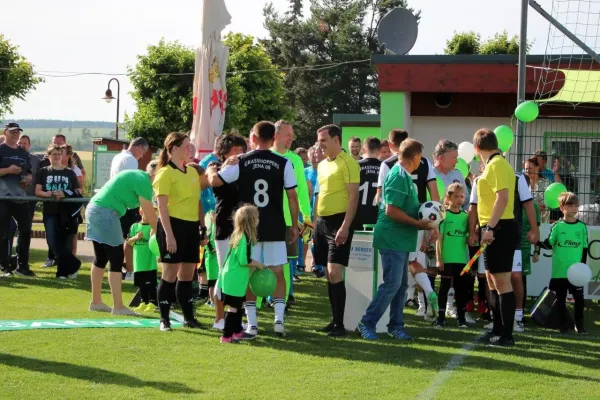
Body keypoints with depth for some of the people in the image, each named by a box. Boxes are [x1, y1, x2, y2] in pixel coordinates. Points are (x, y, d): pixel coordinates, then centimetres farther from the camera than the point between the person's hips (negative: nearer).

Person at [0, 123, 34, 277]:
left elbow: (29, 173, 22)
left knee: (25, 231, 5)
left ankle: (22, 266, 14)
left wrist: (28, 179, 1)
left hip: (21, 196, 6)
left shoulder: (23, 153, 16)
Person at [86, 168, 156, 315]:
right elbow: (150, 214, -9)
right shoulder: (143, 181, -10)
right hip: (105, 213, -10)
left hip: (94, 209, 10)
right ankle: (118, 307, -4)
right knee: (116, 259, -5)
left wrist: (155, 230, 18)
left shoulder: (138, 176, 18)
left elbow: (147, 211, 21)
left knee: (101, 258, 16)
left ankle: (96, 302, 24)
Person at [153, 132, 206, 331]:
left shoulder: (193, 171, 14)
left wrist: (203, 228, 14)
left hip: (191, 227, 7)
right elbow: (162, 206, -12)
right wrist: (169, 234, -18)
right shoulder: (165, 173, -7)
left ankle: (188, 317, 17)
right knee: (170, 274, -3)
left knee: (188, 274, 10)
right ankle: (164, 319, 3)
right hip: (174, 225, -7)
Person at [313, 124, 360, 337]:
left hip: (338, 222, -8)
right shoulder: (322, 164, 15)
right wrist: (315, 222, 17)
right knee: (329, 274, 10)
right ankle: (334, 320, 16)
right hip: (322, 222, 8)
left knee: (335, 273, -13)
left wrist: (345, 227, -21)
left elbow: (353, 196, -15)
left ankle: (340, 324, -10)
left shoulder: (348, 163, -10)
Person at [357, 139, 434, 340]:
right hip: (393, 239, -10)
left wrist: (422, 219, 13)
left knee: (401, 284, 12)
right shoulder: (399, 176, -18)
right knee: (392, 283, -9)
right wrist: (418, 223, -17)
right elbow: (391, 210, -24)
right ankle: (367, 324, -3)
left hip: (401, 239, 10)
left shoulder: (403, 175, 13)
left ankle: (396, 326, 18)